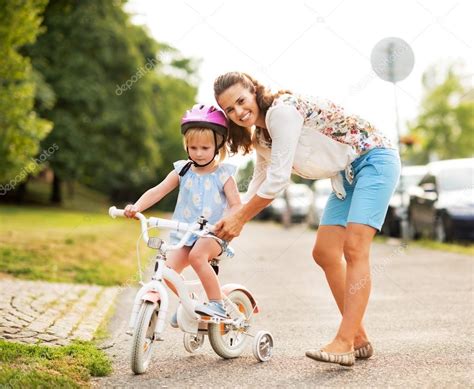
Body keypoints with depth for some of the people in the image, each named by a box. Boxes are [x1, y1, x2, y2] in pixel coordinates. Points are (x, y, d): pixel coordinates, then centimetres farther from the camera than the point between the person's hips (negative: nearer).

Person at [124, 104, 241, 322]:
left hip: (213, 235, -4)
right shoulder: (182, 171, 8)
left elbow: (236, 204, -9)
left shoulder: (223, 175, 0)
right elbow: (158, 191, 0)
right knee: (168, 270, -16)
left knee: (197, 255, -34)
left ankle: (217, 304, -20)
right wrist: (136, 207, -17)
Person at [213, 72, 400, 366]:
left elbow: (278, 179, -24)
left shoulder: (282, 111, -23)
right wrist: (233, 220, 9)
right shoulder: (259, 137, 7)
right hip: (346, 174, 10)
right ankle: (360, 340, 10)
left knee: (354, 247, -22)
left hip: (375, 158, -9)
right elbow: (260, 182, 19)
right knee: (325, 253, 2)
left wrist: (240, 218, -15)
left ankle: (344, 343, -24)